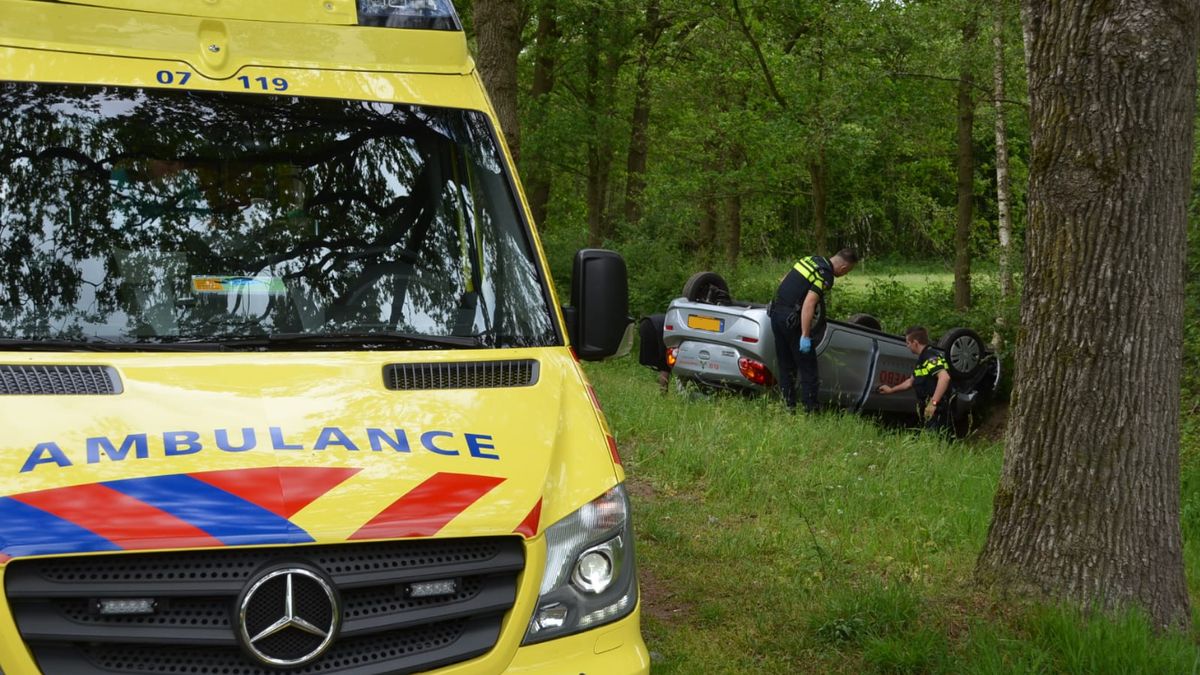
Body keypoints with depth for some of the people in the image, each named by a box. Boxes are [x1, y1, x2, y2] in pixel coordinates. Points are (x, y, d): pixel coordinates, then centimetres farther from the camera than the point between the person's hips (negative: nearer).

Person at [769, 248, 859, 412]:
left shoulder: (811, 259, 11)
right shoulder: (826, 277, -14)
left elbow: (783, 281, 19)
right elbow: (808, 304, -23)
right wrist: (805, 336, -22)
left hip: (776, 312, 8)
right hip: (792, 319, -8)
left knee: (785, 365, 15)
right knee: (808, 368, 1)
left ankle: (788, 406, 19)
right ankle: (809, 410, 2)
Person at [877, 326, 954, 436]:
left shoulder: (931, 358, -13)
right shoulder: (922, 359, 20)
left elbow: (944, 377, -28)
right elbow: (911, 381, 35)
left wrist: (933, 402, -32)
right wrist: (891, 390, 44)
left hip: (937, 412, -10)